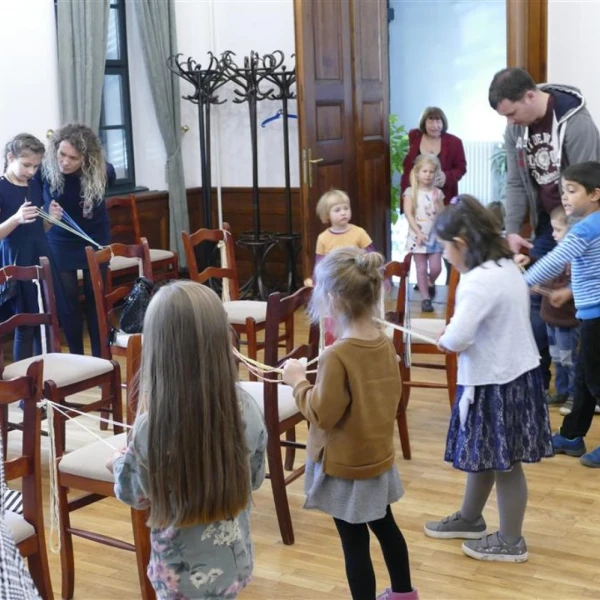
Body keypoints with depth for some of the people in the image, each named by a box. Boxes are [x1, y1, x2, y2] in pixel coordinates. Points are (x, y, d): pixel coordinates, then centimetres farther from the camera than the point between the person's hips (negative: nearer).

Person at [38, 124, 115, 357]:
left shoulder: (101, 171, -23)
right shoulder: (45, 169, -23)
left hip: (94, 239, 0)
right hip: (60, 242, 0)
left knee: (96, 297, 5)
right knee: (67, 300, 2)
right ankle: (76, 356, 16)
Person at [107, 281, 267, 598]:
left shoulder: (152, 424, -26)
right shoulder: (245, 409, -17)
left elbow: (133, 494, -9)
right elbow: (255, 477, -1)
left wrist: (119, 461, 12)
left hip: (180, 568, -3)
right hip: (233, 558, 3)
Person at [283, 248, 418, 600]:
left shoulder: (337, 356, -27)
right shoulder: (385, 344, -4)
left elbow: (323, 415, -22)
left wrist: (299, 382, -9)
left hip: (345, 466, -8)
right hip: (379, 457, 9)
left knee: (355, 543, 5)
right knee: (385, 526, 27)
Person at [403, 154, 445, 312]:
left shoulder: (437, 193, 6)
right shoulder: (411, 192, -4)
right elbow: (408, 214, -11)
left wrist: (436, 202, -9)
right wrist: (418, 232, -16)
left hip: (435, 235, 3)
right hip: (418, 235, -3)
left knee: (436, 268, 2)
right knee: (421, 268, 1)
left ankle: (430, 283, 34)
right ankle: (425, 298, 9)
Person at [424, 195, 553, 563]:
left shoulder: (480, 280, -25)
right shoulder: (507, 267, 5)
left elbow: (456, 339, -32)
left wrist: (444, 341, -9)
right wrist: (456, 339, 6)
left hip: (495, 383, -9)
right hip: (516, 373, 9)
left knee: (504, 463, 6)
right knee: (483, 454, 23)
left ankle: (511, 542, 22)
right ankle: (470, 519, 40)